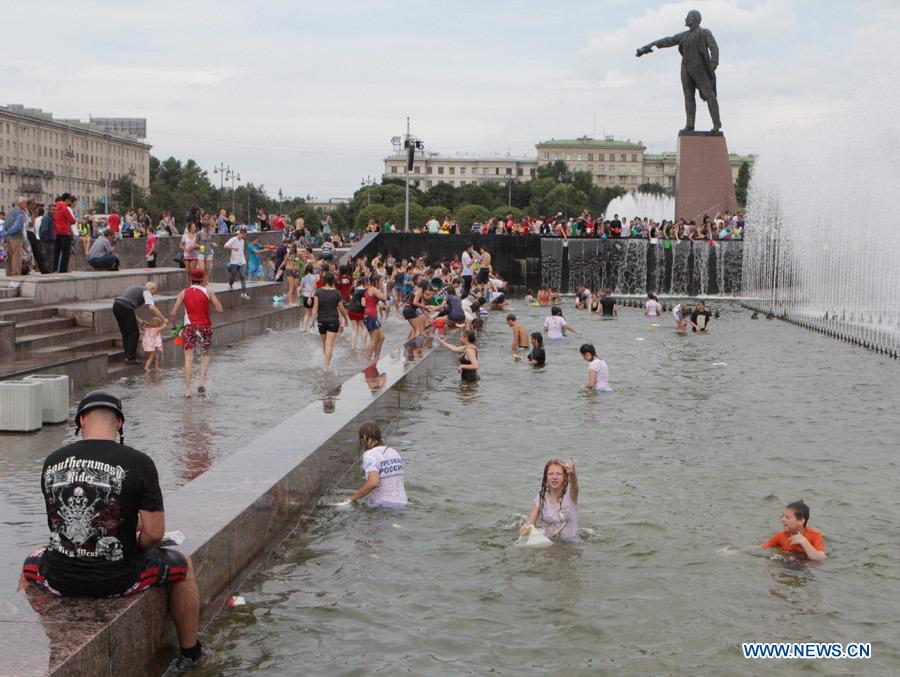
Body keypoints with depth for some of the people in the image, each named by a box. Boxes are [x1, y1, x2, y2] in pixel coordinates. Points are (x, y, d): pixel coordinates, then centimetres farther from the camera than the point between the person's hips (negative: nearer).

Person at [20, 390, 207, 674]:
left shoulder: (52, 462, -1)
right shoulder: (138, 462, -13)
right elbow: (154, 533, -14)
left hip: (59, 579, 3)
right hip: (117, 581, -3)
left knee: (31, 563, 39)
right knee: (182, 565, 25)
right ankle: (190, 654, 36)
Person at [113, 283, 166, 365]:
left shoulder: (135, 289, 34)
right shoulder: (146, 291, 8)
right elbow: (152, 308, -7)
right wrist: (163, 319, 2)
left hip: (115, 306, 8)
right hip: (125, 308, -8)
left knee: (125, 334, 18)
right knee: (134, 334, 2)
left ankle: (127, 356, 21)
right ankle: (130, 358, 3)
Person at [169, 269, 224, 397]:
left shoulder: (183, 293, 4)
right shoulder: (208, 292, 1)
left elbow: (173, 313, 1)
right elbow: (220, 310, -2)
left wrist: (174, 327, 17)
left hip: (189, 327, 0)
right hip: (205, 326, 0)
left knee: (188, 358, 1)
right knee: (205, 355, 18)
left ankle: (188, 389, -6)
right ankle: (200, 382, 1)